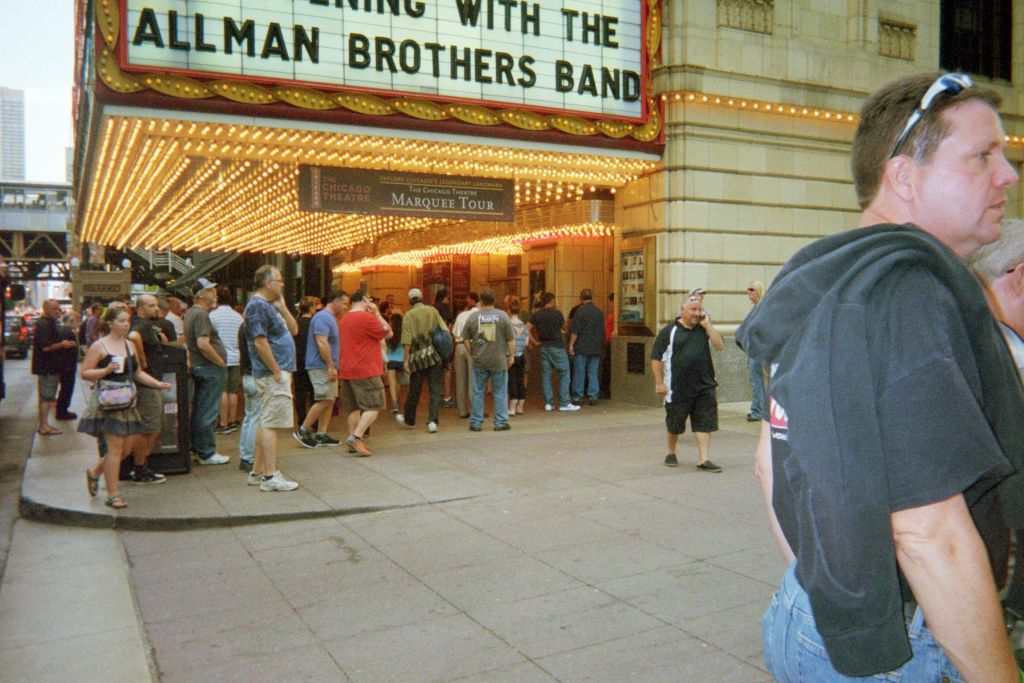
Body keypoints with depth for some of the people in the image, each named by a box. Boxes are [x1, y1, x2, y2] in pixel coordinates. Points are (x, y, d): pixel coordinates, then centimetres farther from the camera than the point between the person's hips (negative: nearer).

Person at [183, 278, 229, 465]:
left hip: (198, 367, 10)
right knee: (208, 412, -5)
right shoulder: (200, 314, -18)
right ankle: (207, 453, 1)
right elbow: (203, 344, -27)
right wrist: (221, 362, -17)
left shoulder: (191, 312, 14)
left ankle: (197, 448, 25)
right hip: (210, 369, -10)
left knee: (198, 410, 16)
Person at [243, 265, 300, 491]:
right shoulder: (257, 305, -13)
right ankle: (270, 476, -6)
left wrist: (283, 307, 5)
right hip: (273, 373, -11)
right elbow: (260, 342, -21)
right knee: (271, 423, -9)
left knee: (266, 422, 14)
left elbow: (293, 330, 17)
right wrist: (277, 371, -20)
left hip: (277, 372, 11)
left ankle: (257, 472, 21)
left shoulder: (270, 306, 18)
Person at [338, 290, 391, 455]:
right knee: (374, 406, -4)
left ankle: (353, 444, 13)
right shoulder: (367, 317, -13)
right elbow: (388, 332, -6)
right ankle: (356, 436, -17)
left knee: (353, 408, 12)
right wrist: (377, 313, 1)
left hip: (347, 371, 9)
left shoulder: (345, 318, 14)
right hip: (365, 371, -9)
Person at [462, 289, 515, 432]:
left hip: (479, 361, 2)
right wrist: (511, 355, 6)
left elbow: (466, 339, 5)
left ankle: (475, 423, 14)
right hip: (499, 361, -2)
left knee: (478, 392, 10)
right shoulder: (503, 315, -4)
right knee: (500, 392, 7)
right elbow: (510, 339, -4)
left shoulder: (473, 317, 1)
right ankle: (501, 422, 9)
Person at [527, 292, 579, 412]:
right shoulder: (557, 313, -6)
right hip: (557, 347, -5)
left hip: (543, 347, 5)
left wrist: (534, 342, 4)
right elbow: (564, 327, 8)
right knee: (564, 374, 1)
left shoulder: (536, 315, 3)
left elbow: (527, 329, -4)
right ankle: (564, 403, -2)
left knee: (546, 374, 8)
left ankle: (548, 403, 9)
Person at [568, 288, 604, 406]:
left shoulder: (580, 311, -9)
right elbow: (602, 331, 16)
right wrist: (602, 345, 25)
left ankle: (577, 397, 3)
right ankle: (593, 396, 5)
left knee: (579, 372, 1)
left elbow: (575, 330, -12)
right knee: (593, 372, 7)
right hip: (596, 348, 4)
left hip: (581, 347, -4)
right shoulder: (599, 312, 8)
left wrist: (571, 345, -7)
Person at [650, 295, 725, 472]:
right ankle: (671, 454, 31)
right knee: (674, 426, 10)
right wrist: (659, 383, -7)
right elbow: (656, 358, -3)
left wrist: (707, 325, -6)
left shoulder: (704, 329, 10)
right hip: (678, 388, -3)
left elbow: (720, 345, -3)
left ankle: (703, 459, 3)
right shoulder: (669, 331, -2)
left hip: (704, 386, 3)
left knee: (704, 422, -2)